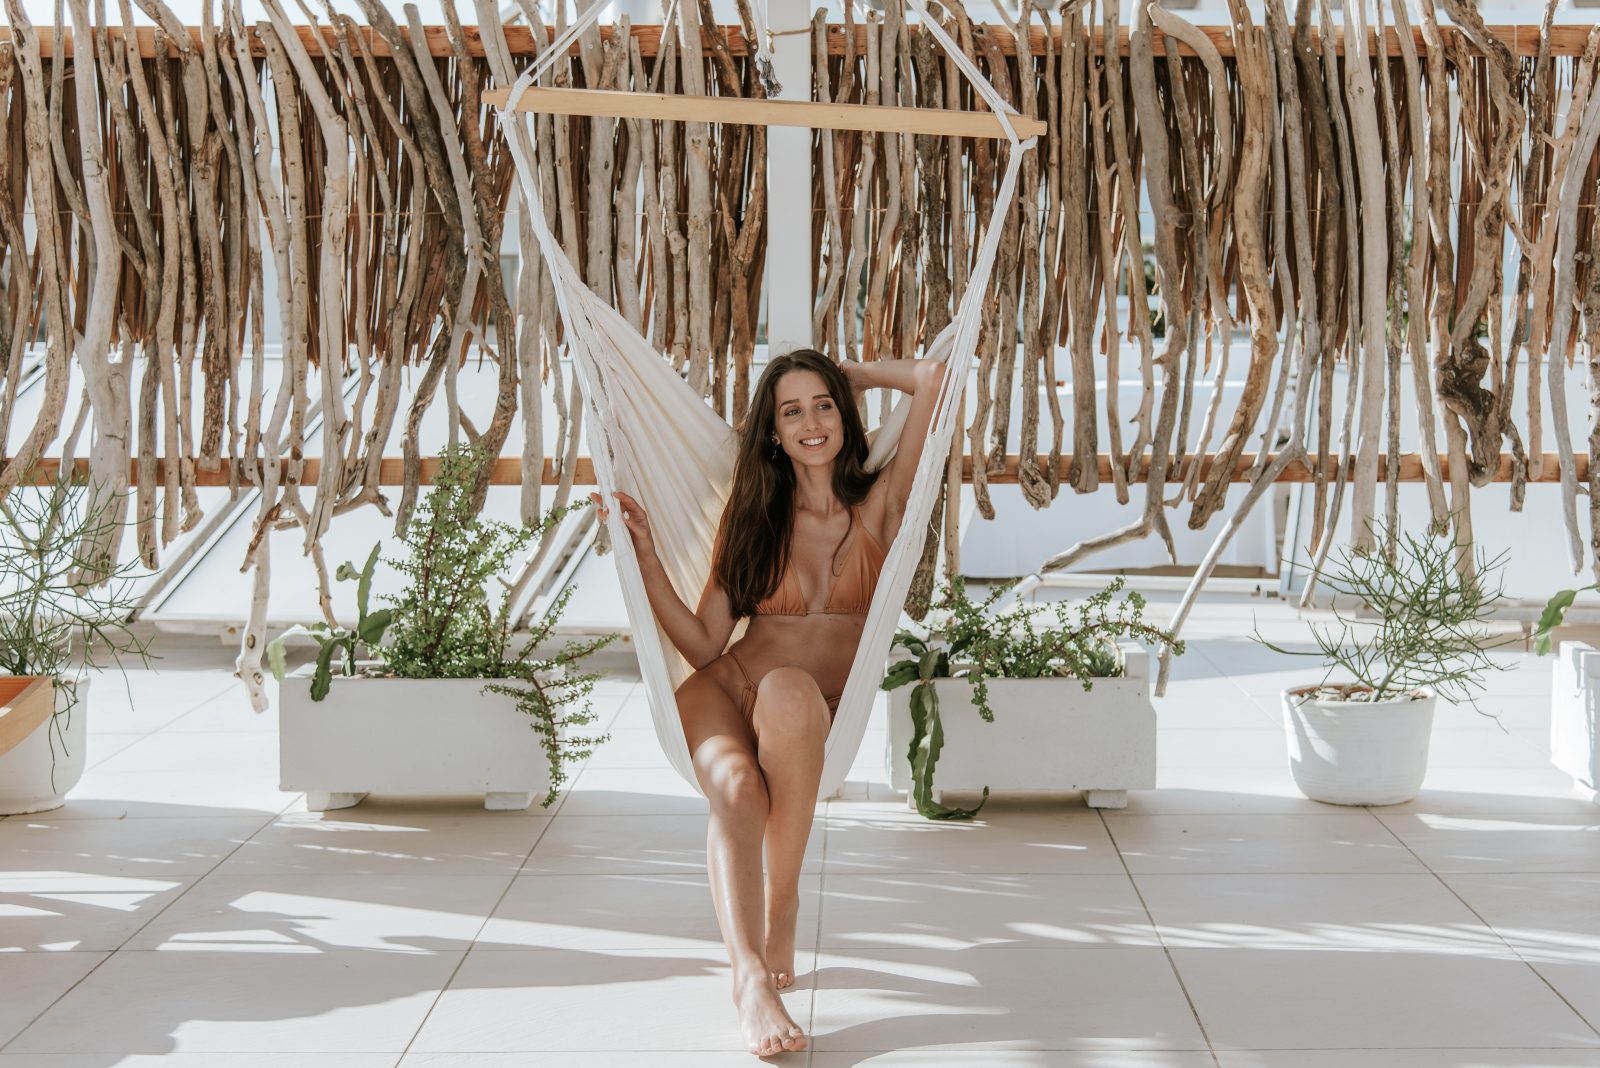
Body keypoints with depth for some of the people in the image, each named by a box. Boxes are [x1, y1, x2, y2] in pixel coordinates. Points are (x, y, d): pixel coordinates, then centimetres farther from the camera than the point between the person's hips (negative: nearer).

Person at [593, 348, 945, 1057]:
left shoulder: (877, 507, 7)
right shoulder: (751, 517, 11)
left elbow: (930, 377, 1)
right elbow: (702, 645, 7)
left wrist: (848, 376, 16)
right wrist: (644, 552, 0)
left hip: (813, 717, -1)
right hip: (723, 690, 1)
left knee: (790, 689, -39)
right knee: (737, 788, -35)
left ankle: (782, 901, -27)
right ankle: (749, 975, -44)